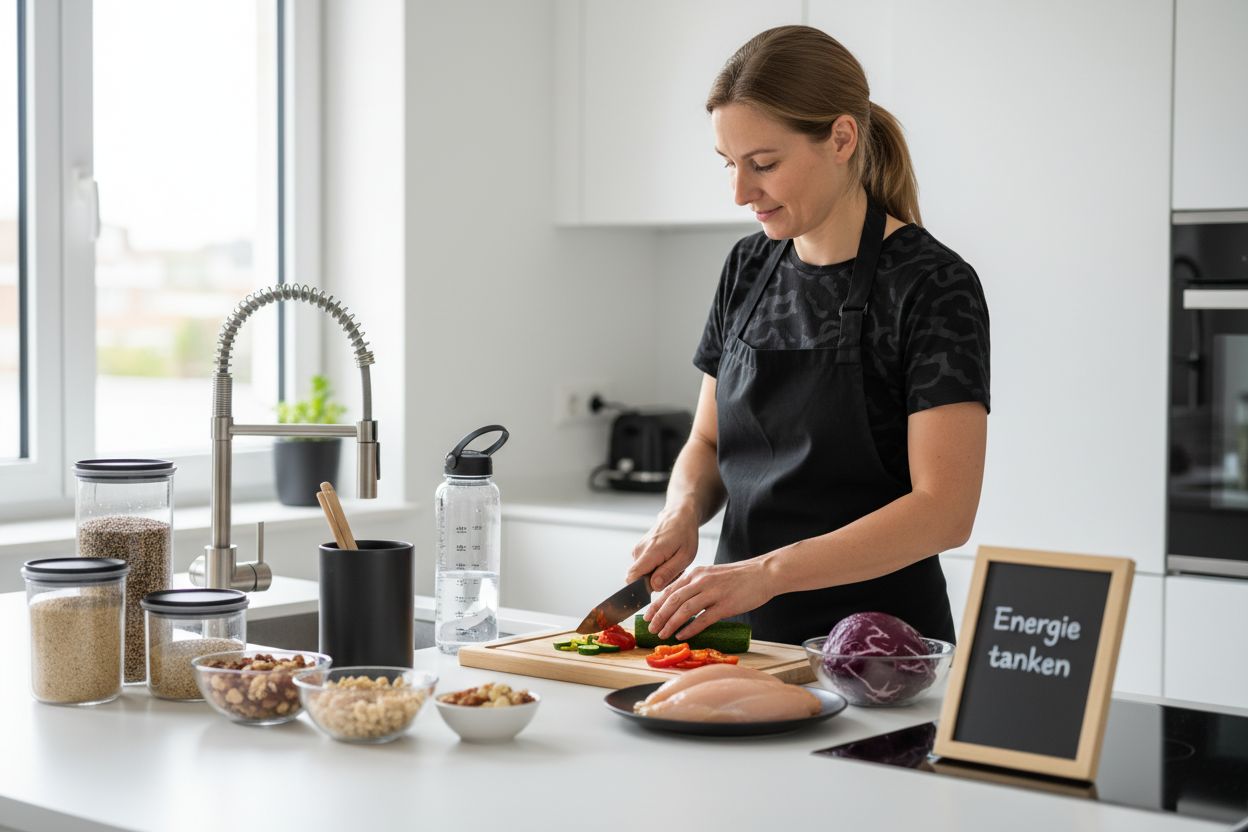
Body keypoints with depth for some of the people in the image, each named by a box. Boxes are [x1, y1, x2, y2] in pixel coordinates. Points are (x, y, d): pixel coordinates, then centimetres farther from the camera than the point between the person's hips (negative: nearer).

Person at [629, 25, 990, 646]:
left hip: (874, 646, -5)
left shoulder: (931, 286, -11)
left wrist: (766, 572, -25)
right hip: (743, 632, 5)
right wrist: (682, 513, -5)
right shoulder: (748, 269, 8)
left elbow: (944, 510, -17)